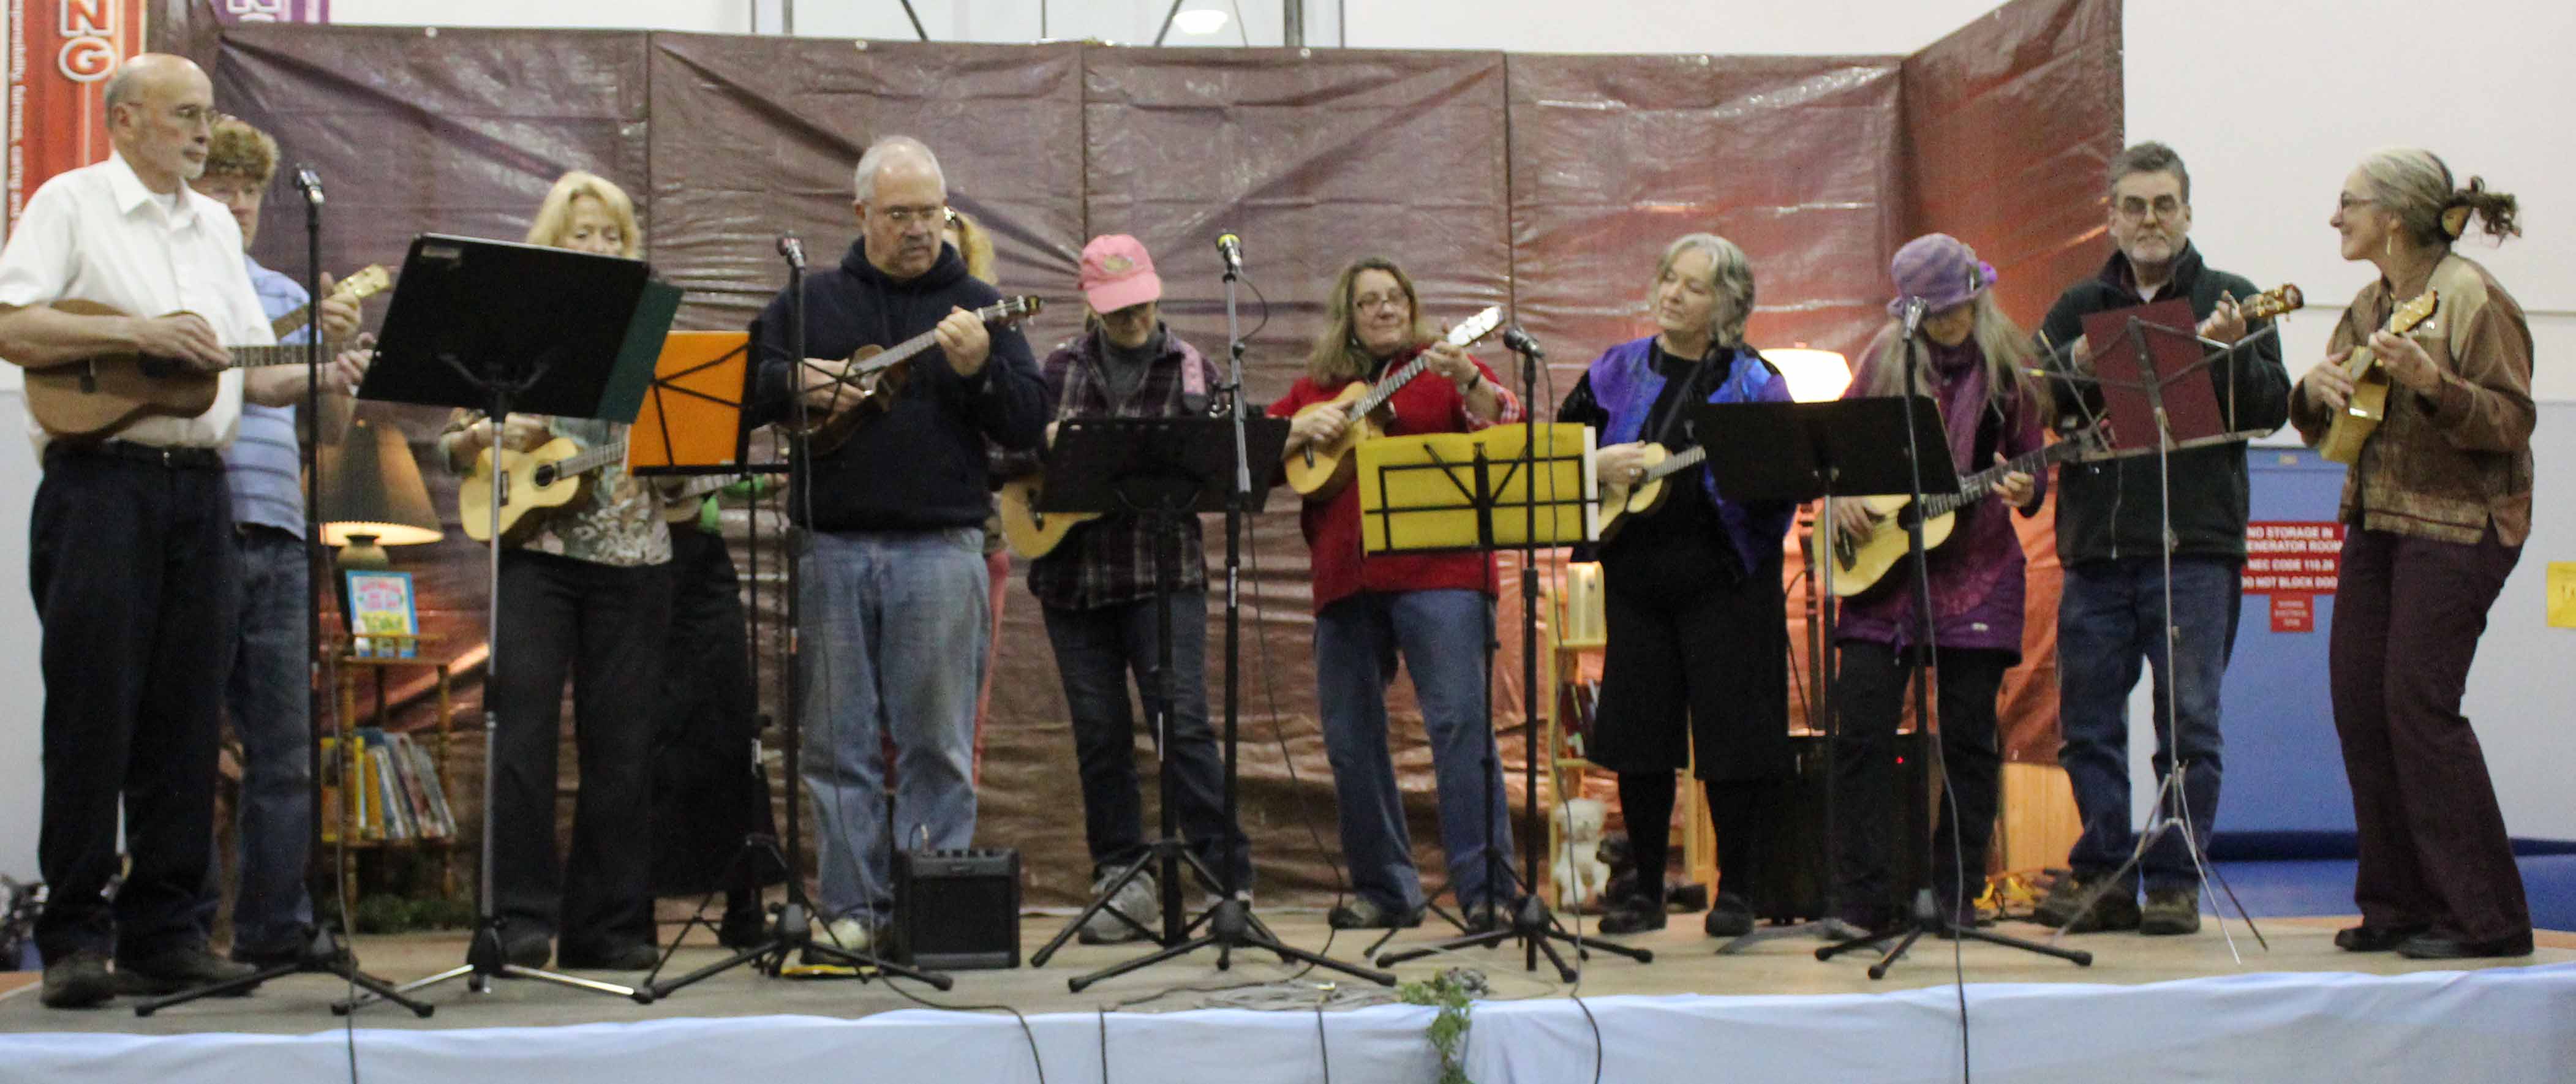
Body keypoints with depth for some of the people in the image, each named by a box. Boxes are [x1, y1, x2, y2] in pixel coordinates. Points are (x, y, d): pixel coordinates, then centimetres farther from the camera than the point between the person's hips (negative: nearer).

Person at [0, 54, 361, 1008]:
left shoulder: (216, 226, 20)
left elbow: (251, 371, 19)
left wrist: (320, 374, 0)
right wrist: (139, 332, -17)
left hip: (200, 486, 6)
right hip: (100, 483, -6)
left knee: (186, 714, 5)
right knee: (93, 710, -5)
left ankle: (167, 931, 10)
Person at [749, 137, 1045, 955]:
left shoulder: (974, 308, 9)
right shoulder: (810, 300, 13)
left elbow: (1029, 425, 2)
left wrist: (979, 370, -16)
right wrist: (796, 381, -8)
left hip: (939, 545, -1)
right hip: (832, 543, 2)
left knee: (938, 742, 0)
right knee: (839, 740, 4)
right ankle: (853, 907, 11)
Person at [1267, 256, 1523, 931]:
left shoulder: (1444, 370, 9)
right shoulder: (1317, 386, 18)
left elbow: (1509, 430, -4)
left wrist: (1468, 380, -21)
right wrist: (1302, 430, -3)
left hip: (1436, 573, -4)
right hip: (1346, 578, 5)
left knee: (1460, 719, -13)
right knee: (1348, 736, 7)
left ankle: (1488, 891, -10)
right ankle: (1384, 889, 19)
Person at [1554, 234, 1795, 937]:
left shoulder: (1753, 382, 2)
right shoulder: (1616, 371, 10)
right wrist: (1598, 464, -8)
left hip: (1727, 580, -3)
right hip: (1637, 579, 3)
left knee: (1732, 733, -2)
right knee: (1638, 733, 5)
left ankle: (1736, 891, 11)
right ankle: (1647, 890, 17)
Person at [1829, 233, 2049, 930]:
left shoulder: (2008, 363, 2)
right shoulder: (1886, 357, 4)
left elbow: (2031, 468, 5)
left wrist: (2025, 491, -16)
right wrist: (1839, 494, -7)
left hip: (1976, 567, -1)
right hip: (1882, 565, 1)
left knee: (1969, 739, 1)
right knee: (1861, 730, -4)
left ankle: (1957, 893, 12)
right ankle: (1863, 899, 3)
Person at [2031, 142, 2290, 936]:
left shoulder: (2228, 300, 7)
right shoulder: (2079, 307, 14)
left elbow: (2273, 411, -1)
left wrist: (2234, 354, -19)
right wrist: (2072, 369, -13)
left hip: (2195, 549, -3)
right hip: (2096, 549, 3)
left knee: (2188, 723, -2)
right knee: (2088, 724, 6)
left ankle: (2176, 883, 7)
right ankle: (2103, 878, 16)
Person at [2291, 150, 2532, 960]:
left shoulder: (2470, 297, -10)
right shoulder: (2370, 304, 14)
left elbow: (2513, 421, -15)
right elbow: (2322, 427, 16)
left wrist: (2433, 384, -29)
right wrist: (2317, 390, -6)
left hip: (2459, 523, -8)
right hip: (2377, 520, 8)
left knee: (2418, 703, -11)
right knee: (2357, 702, 4)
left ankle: (2486, 917, -1)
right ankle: (2400, 905, 13)